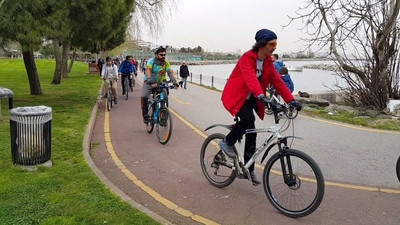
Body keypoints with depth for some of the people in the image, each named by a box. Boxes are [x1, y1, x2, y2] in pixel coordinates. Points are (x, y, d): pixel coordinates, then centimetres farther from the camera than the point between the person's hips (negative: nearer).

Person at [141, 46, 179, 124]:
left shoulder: (166, 63, -9)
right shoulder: (151, 61, -20)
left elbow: (170, 72, -17)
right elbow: (148, 70, -34)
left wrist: (174, 82, -34)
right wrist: (150, 81, -51)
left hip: (159, 83, 3)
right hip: (149, 82, -3)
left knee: (165, 98, -15)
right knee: (144, 97, -24)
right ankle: (145, 116, -6)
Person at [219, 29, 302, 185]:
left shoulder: (267, 61, 2)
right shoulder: (247, 58, -21)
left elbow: (277, 81, -4)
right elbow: (251, 78, -37)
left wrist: (291, 100, -15)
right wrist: (262, 98, -52)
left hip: (249, 99, 7)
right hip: (235, 96, -7)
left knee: (251, 134, 3)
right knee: (248, 118, -33)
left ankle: (249, 170, 15)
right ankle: (227, 143, -7)